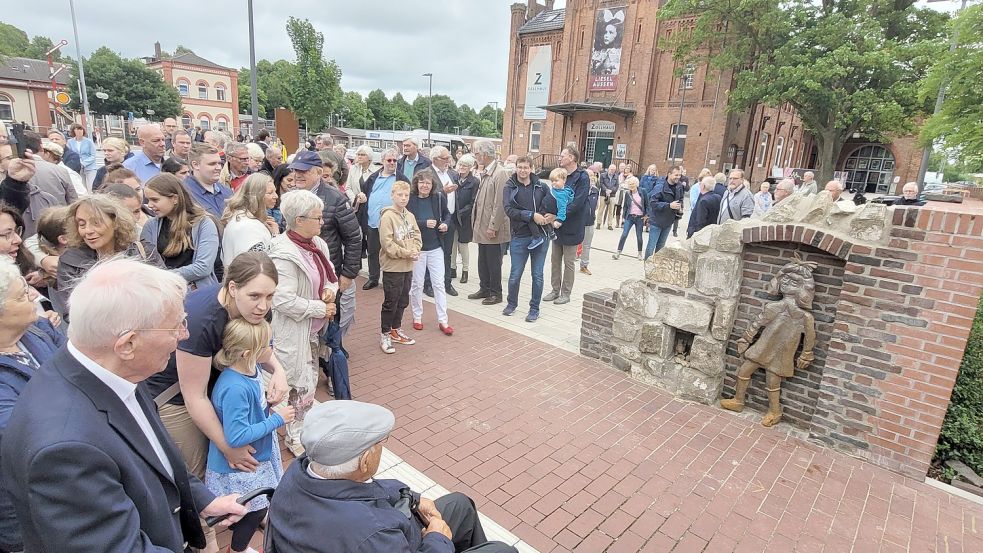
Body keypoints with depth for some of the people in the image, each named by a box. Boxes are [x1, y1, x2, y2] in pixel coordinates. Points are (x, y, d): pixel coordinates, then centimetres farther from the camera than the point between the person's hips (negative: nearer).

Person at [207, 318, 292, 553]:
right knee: (255, 510, 16)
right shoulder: (234, 389, -36)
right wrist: (277, 420, -25)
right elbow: (237, 437, -32)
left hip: (256, 453, 7)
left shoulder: (250, 367, -12)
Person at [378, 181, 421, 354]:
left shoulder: (410, 216, 7)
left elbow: (416, 236, 9)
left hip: (408, 267, 7)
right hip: (392, 267, -7)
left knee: (402, 301, 17)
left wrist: (416, 250, -10)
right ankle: (386, 335, 16)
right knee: (390, 303, 3)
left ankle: (396, 331, 32)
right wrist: (407, 253, -19)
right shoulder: (387, 216, -14)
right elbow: (387, 243, -19)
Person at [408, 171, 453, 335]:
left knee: (439, 283, 4)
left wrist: (446, 223, -6)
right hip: (416, 247, -2)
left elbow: (446, 214, 14)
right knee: (417, 284, 10)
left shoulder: (439, 197, -2)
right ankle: (417, 317, 28)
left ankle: (442, 320, 12)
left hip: (435, 247, 2)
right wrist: (424, 223, -23)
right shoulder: (409, 199, -11)